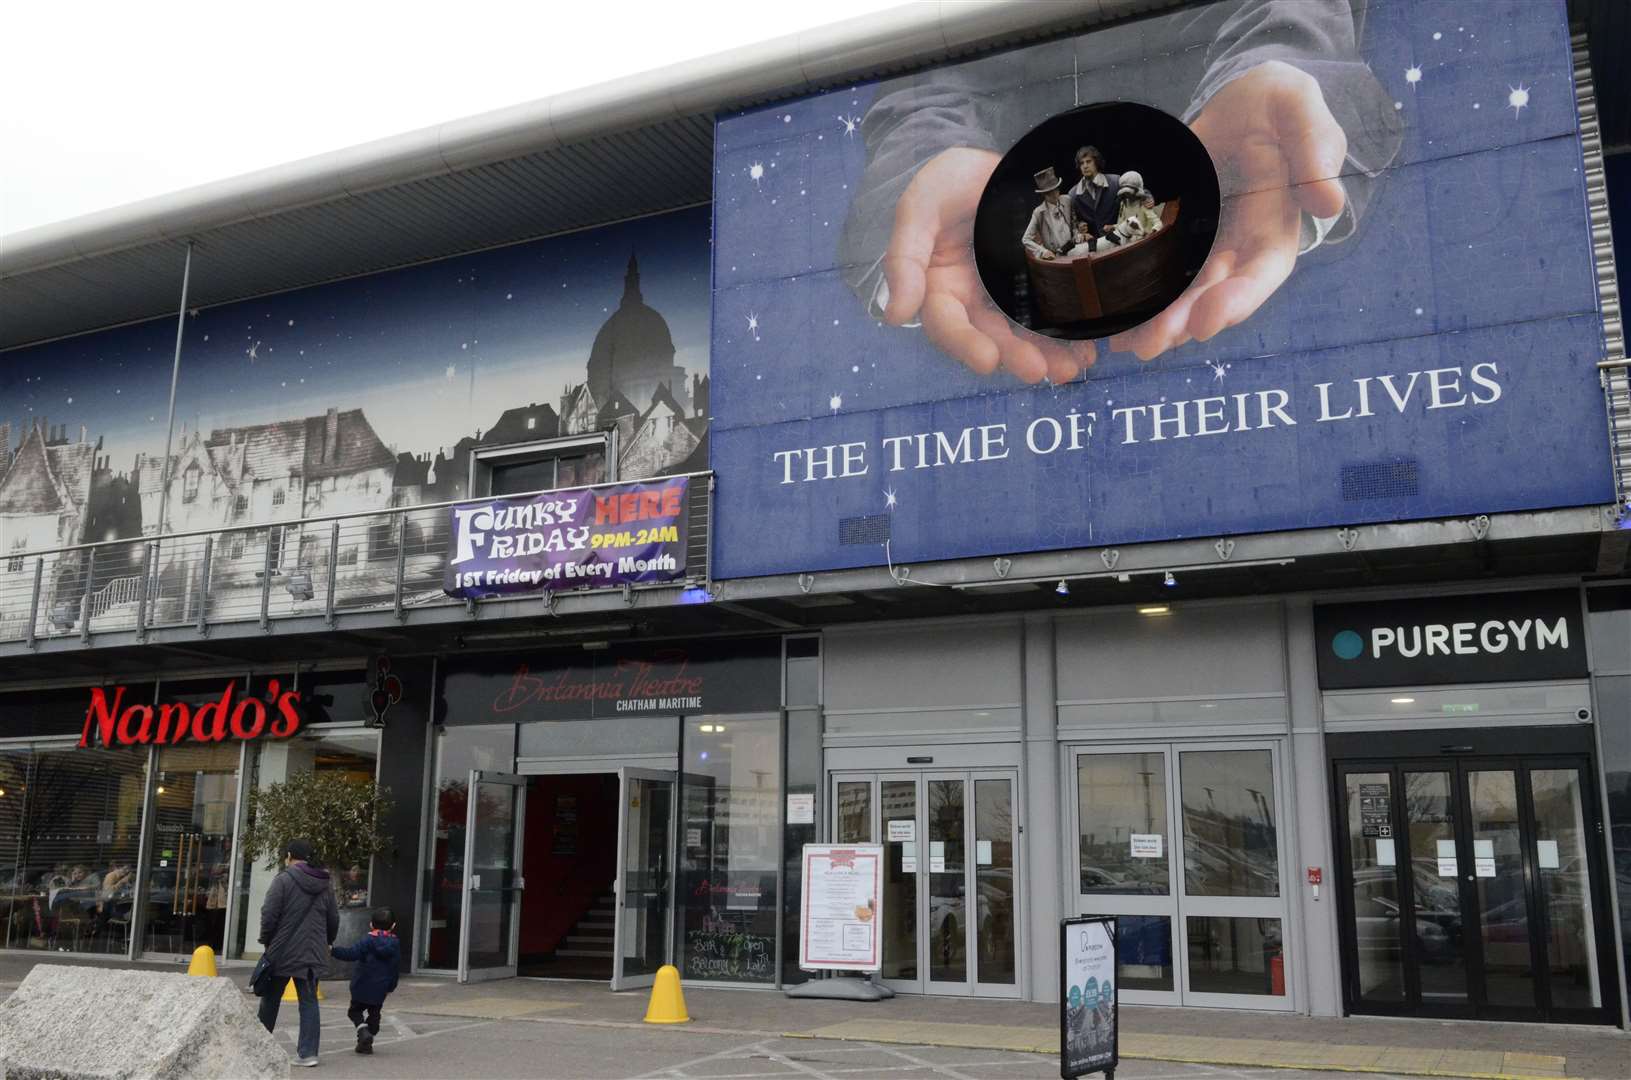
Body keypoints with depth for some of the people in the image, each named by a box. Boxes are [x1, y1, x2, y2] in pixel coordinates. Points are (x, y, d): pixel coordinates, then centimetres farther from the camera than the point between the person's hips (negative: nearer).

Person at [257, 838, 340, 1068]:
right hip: (313, 954, 4)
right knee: (309, 1001, 6)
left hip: (282, 952, -4)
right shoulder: (325, 885, 8)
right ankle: (308, 1052, 2)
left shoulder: (283, 880, -10)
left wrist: (266, 940, 2)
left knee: (270, 999, 13)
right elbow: (334, 920, 11)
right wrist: (326, 942, 24)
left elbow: (269, 915, -13)